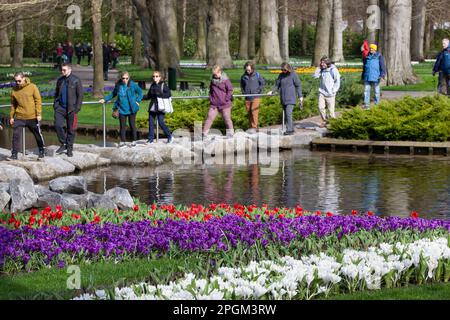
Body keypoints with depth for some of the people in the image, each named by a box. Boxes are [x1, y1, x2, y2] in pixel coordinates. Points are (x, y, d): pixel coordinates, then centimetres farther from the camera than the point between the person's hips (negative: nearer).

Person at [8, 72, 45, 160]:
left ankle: (41, 151, 28)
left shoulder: (32, 87, -6)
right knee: (16, 135, -6)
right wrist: (11, 116, 8)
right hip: (19, 118, 2)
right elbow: (13, 104, 11)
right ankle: (14, 154, 0)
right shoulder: (14, 90, 3)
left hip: (32, 117, -2)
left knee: (38, 135, 10)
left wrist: (39, 114, -10)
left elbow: (38, 100, -5)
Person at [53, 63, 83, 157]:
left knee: (71, 129, 3)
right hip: (60, 107, 3)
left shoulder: (76, 80, -4)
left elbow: (80, 95, -3)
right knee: (58, 125, -12)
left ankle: (69, 148, 14)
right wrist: (55, 104, 9)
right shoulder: (60, 80, 10)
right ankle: (63, 144, 4)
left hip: (71, 109, -3)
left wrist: (77, 107, -10)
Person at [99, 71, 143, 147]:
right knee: (122, 126, 5)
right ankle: (122, 141, 13)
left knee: (132, 125, 5)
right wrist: (105, 99, 11)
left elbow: (140, 93, 4)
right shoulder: (118, 86, 1)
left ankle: (134, 140, 17)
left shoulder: (133, 85, -8)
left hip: (131, 109, -2)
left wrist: (137, 101, -5)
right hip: (122, 109, 3)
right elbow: (112, 94, 18)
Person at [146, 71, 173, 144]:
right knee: (151, 123, 4)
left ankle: (170, 136, 6)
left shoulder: (163, 85, -4)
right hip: (152, 107, 6)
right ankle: (150, 139, 11)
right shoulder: (152, 85, 13)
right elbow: (149, 95, 21)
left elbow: (168, 94, -12)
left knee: (161, 122, -10)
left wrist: (159, 94, -19)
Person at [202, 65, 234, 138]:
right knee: (210, 117, -1)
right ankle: (204, 132, 0)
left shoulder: (225, 80, -9)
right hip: (214, 104, 4)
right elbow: (211, 90, 20)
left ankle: (231, 131, 20)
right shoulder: (213, 80, 7)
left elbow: (230, 90, -7)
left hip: (225, 104, -4)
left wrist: (226, 98, -11)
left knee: (227, 118, 5)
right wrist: (211, 98, 8)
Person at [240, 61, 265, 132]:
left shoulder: (257, 75, -3)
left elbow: (263, 83, 5)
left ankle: (254, 127, -9)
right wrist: (243, 92, 7)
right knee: (249, 112, 7)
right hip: (247, 98, 4)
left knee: (254, 111, -13)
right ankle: (251, 126, 16)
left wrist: (258, 91, -4)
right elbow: (242, 85, 21)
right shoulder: (244, 76, 5)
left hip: (255, 97, -4)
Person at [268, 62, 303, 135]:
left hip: (291, 98, -6)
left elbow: (298, 86, 0)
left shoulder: (293, 75, -5)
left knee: (288, 113, -16)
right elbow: (277, 85, 14)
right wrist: (272, 91, -2)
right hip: (283, 98, 6)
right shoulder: (281, 75, 9)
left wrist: (300, 96, -1)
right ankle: (291, 128, 18)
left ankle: (289, 130, -16)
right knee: (286, 114, 8)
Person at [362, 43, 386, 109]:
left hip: (375, 76, -4)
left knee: (377, 91, 6)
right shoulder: (367, 56, 12)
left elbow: (382, 66, -7)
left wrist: (382, 74, -17)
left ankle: (377, 103, 14)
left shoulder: (379, 56, -2)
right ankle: (366, 104, -1)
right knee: (366, 90, -2)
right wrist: (363, 76, 22)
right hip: (367, 77, 4)